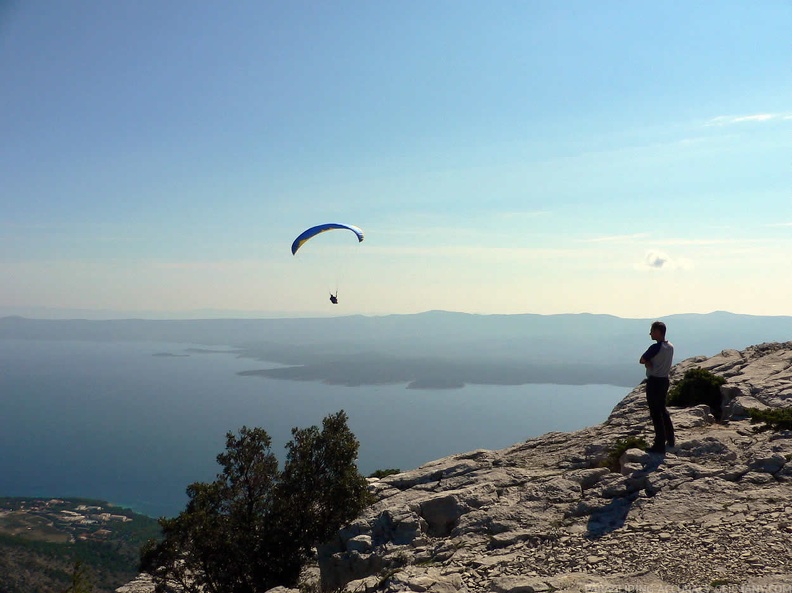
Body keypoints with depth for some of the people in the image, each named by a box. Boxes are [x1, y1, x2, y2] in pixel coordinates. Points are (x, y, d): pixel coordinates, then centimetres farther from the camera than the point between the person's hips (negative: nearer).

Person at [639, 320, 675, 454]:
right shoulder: (670, 347, 7)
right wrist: (649, 361, -4)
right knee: (662, 409, 22)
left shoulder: (655, 347, -20)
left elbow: (642, 360, -13)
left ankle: (660, 445, 1)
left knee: (656, 413, -2)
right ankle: (670, 440, 31)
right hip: (664, 380, 9)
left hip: (654, 382, -9)